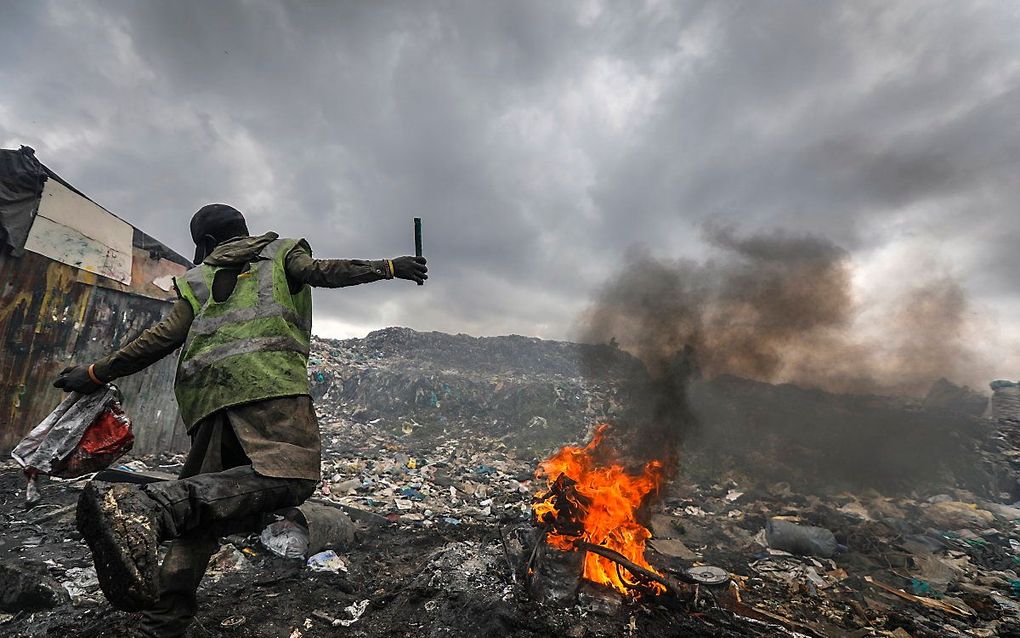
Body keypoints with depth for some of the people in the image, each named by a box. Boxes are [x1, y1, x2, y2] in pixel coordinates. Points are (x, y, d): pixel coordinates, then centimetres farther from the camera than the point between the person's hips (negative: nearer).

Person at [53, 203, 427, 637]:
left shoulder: (196, 278, 30)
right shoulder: (282, 252, 24)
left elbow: (165, 337, 17)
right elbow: (320, 271, 2)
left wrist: (96, 374, 29)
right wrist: (389, 267, 3)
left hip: (206, 394, 6)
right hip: (268, 378, -5)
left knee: (208, 501, 14)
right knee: (290, 477, -21)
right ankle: (143, 505, -36)